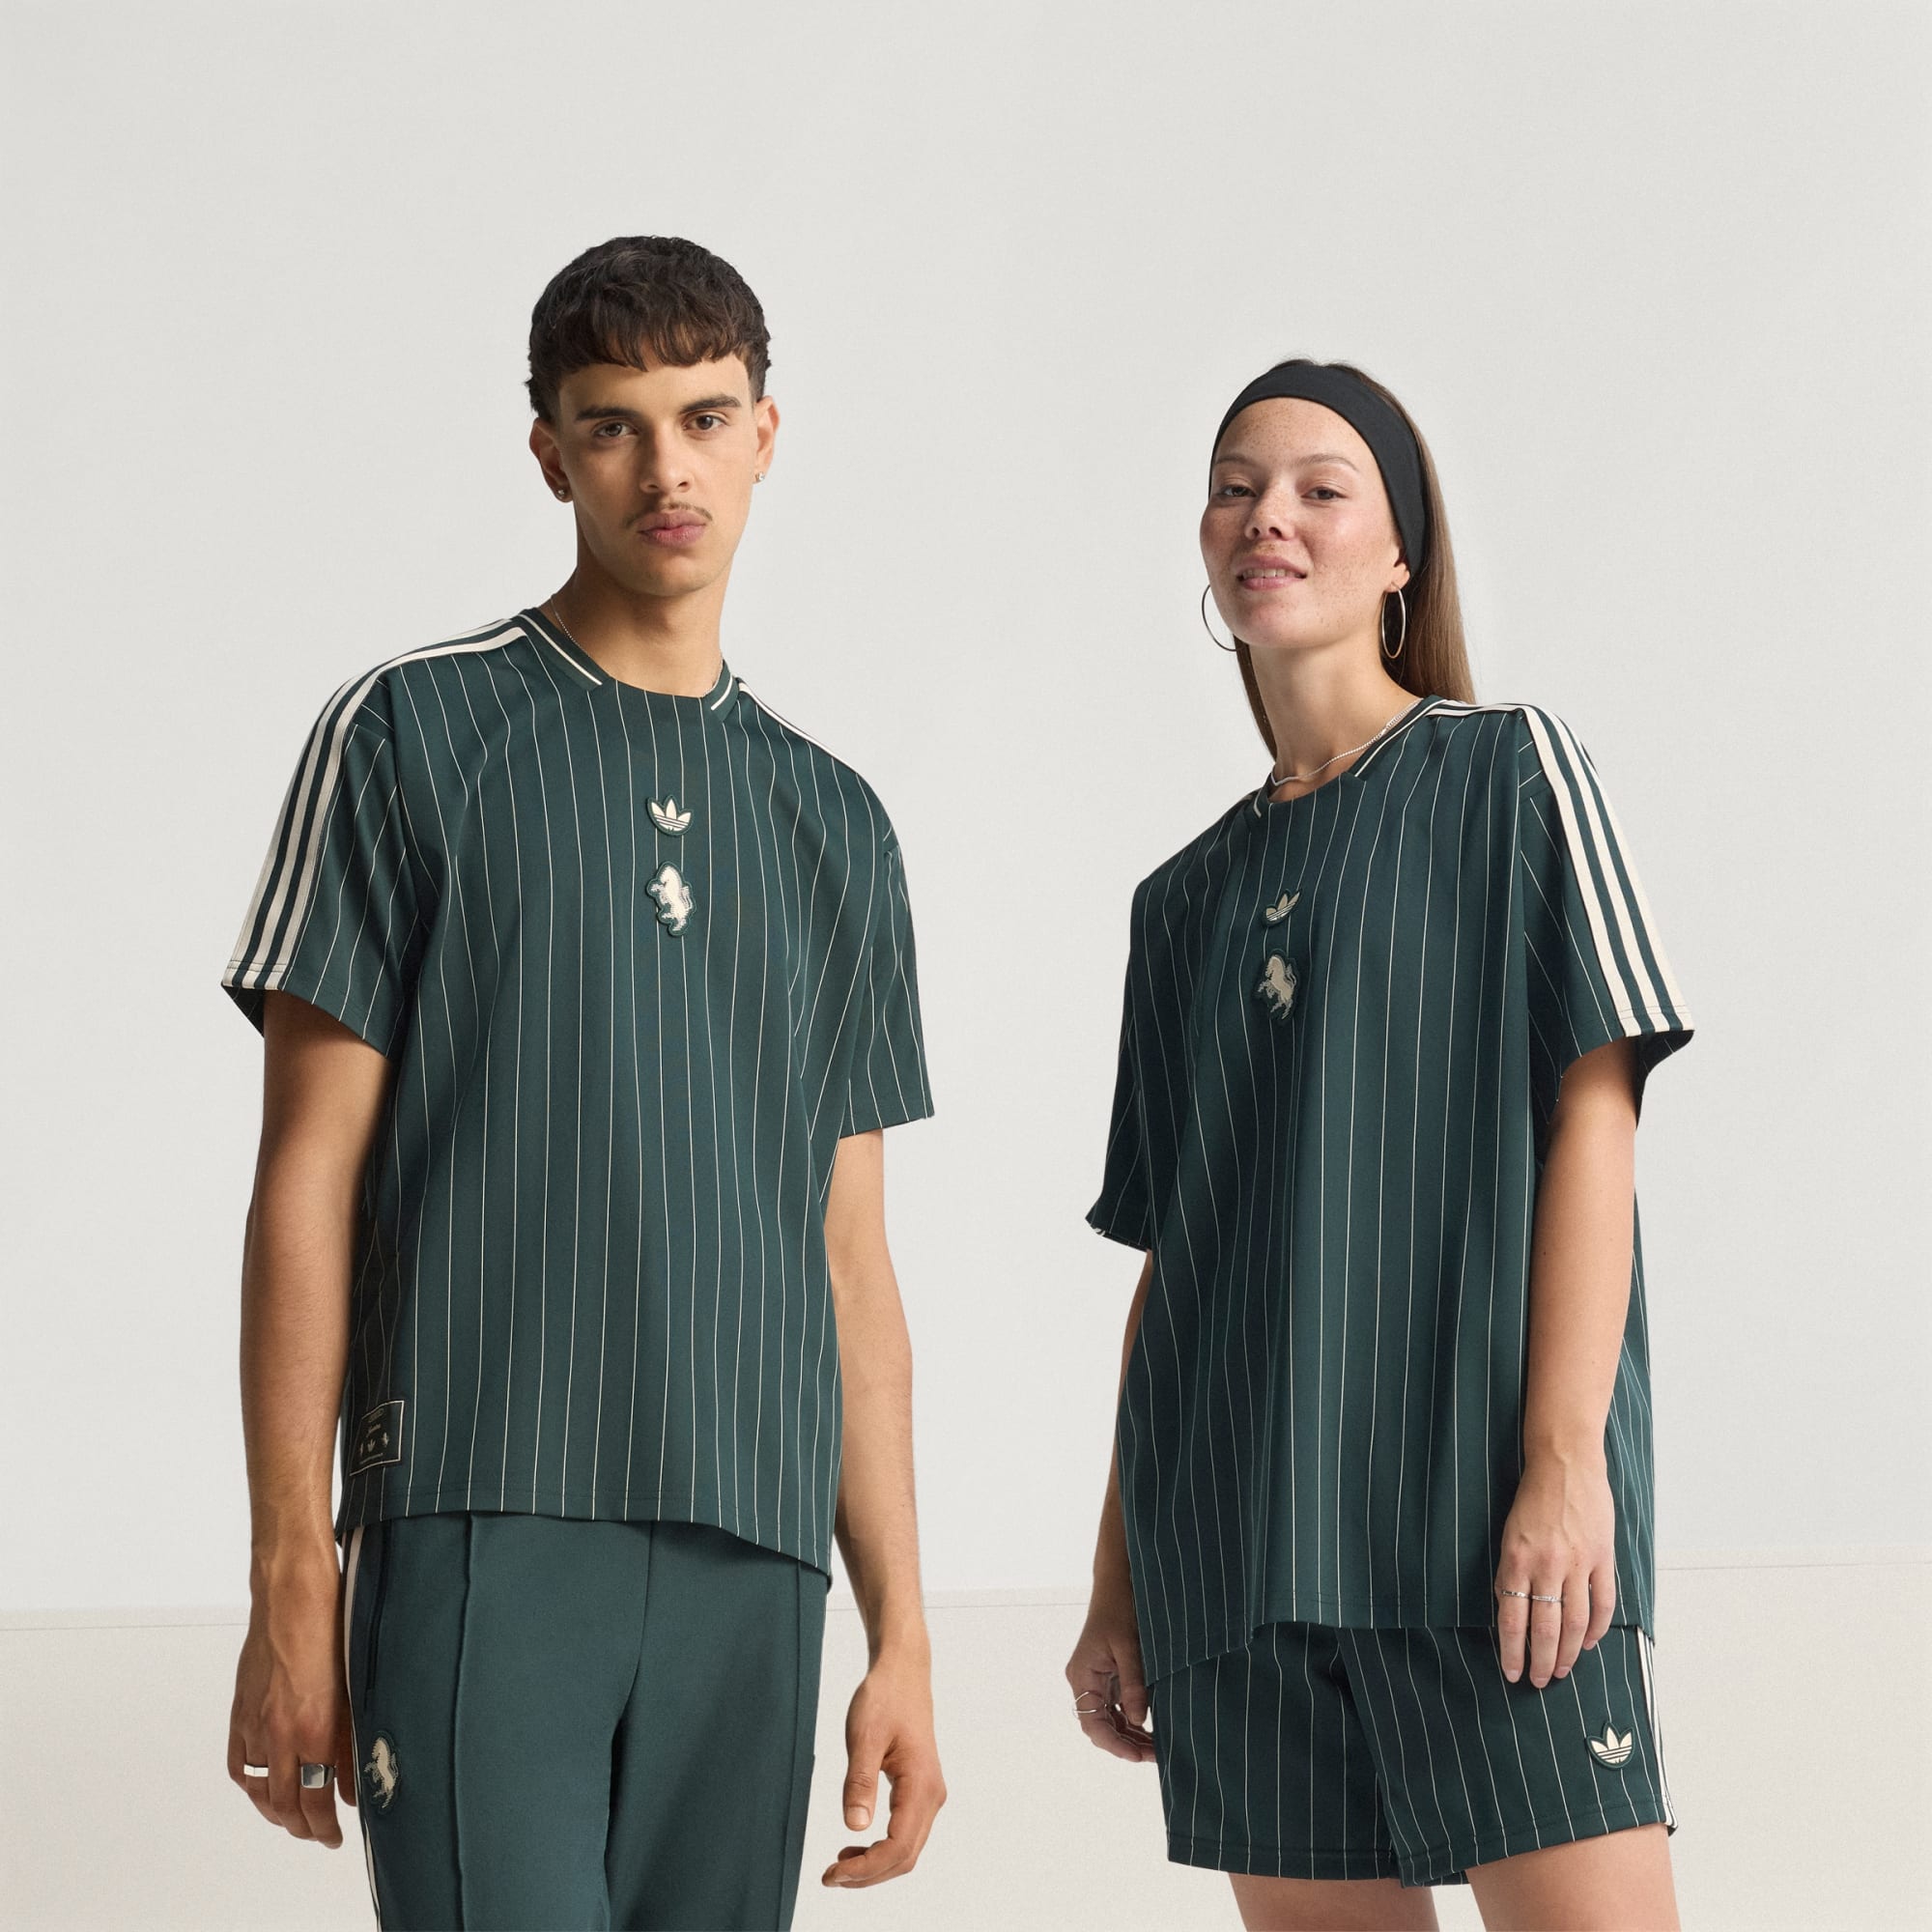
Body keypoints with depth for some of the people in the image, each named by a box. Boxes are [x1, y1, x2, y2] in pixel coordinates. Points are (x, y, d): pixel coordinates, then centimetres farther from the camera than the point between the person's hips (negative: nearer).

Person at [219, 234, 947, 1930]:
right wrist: (291, 1580, -7)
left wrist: (902, 1636, 11)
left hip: (751, 1556, 4)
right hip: (480, 1534, -4)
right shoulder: (415, 737, 5)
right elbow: (309, 1174, 1)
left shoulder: (834, 823, 17)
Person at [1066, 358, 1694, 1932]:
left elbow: (1594, 1112, -3)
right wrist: (1118, 1587, 13)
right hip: (1237, 1552, 5)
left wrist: (1564, 1456, -15)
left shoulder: (1509, 773, 6)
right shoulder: (1188, 899, 20)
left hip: (1478, 1506, -5)